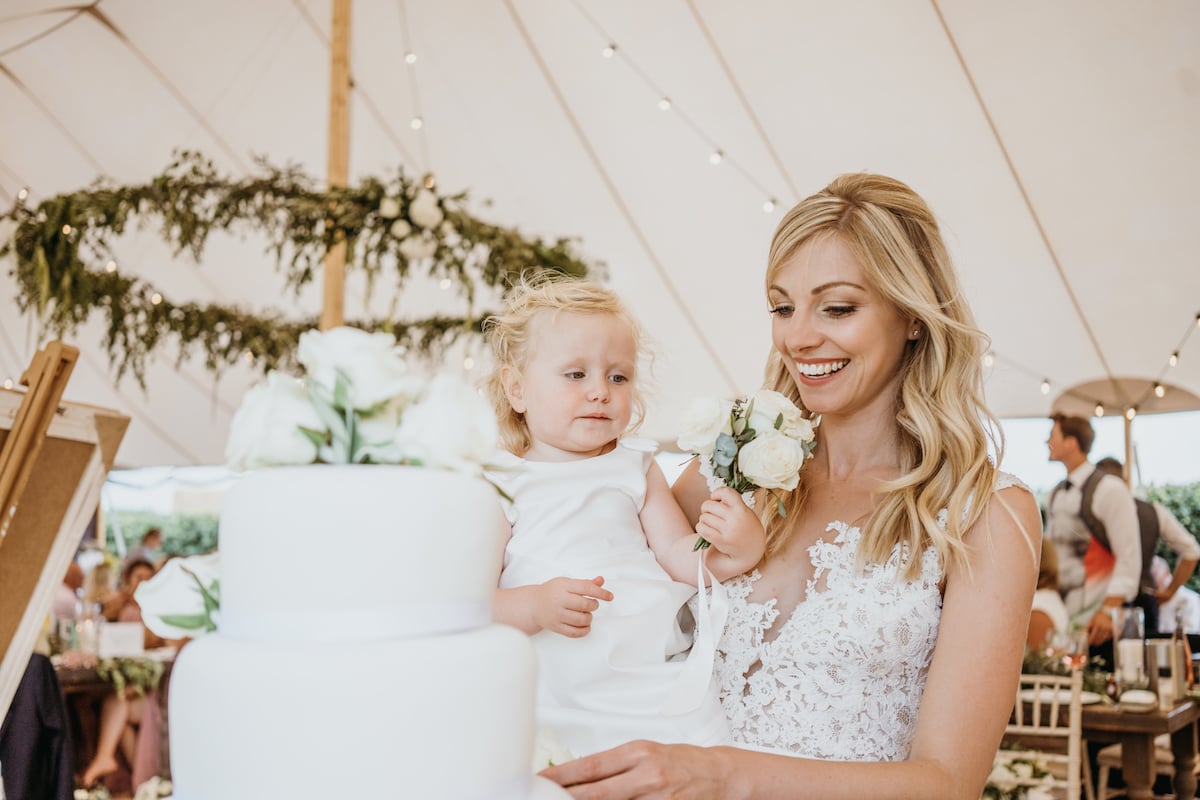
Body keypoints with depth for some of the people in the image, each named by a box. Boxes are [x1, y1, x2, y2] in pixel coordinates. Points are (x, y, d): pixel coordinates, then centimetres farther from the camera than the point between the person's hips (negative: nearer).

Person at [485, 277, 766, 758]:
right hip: (561, 690, -3)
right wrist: (533, 606, -20)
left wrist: (738, 549, -6)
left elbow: (678, 555, 14)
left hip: (661, 678, 3)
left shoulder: (635, 467, 17)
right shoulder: (498, 484, 4)